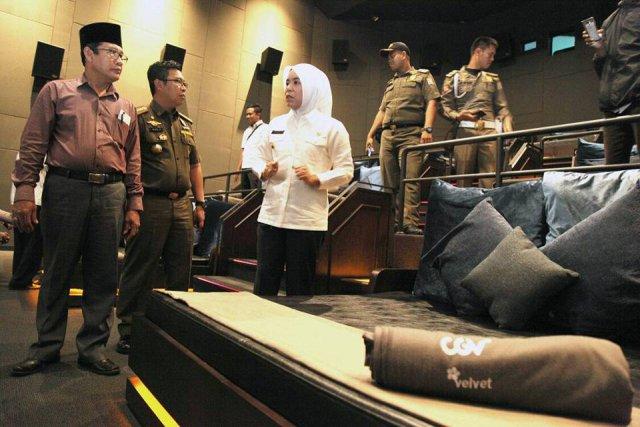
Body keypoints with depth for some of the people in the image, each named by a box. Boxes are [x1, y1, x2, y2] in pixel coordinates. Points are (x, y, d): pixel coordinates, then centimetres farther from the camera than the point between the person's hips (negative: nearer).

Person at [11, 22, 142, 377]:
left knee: (103, 276, 5)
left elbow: (133, 160, 13)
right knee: (57, 272, 6)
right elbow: (32, 145, 2)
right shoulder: (57, 91, 8)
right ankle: (47, 347, 22)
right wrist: (25, 193, -6)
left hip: (111, 194, 3)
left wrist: (134, 205, 7)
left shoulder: (126, 107, 15)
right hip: (65, 189, -2)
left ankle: (92, 347, 17)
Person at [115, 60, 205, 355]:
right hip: (151, 205, -6)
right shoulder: (140, 119, -4)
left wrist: (200, 203, 17)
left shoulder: (185, 124, 17)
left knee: (180, 273, 12)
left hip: (181, 205, 7)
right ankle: (128, 332, 17)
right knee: (139, 272, 3)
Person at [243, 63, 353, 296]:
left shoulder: (331, 127, 0)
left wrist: (317, 179, -17)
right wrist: (264, 170, -3)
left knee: (299, 287, 6)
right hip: (271, 215, 4)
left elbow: (346, 170, -1)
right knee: (264, 284, 9)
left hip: (307, 220, -4)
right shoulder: (277, 124, 13)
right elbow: (257, 154, 19)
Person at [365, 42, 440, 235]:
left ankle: (410, 222, -17)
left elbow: (432, 102, -2)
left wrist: (427, 129, -16)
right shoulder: (390, 84, 30)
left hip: (411, 133, -6)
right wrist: (370, 135, 19)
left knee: (411, 179, -14)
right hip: (387, 135, 6)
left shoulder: (422, 76, 12)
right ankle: (392, 222, 6)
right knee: (389, 181, 2)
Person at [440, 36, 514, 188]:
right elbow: (445, 105, 9)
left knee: (490, 181, -10)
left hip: (490, 131, 3)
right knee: (463, 180, -7)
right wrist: (457, 115, -12)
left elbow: (502, 108, 19)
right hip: (465, 130, -2)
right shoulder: (454, 77, 17)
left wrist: (508, 130, 1)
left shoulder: (493, 79, 27)